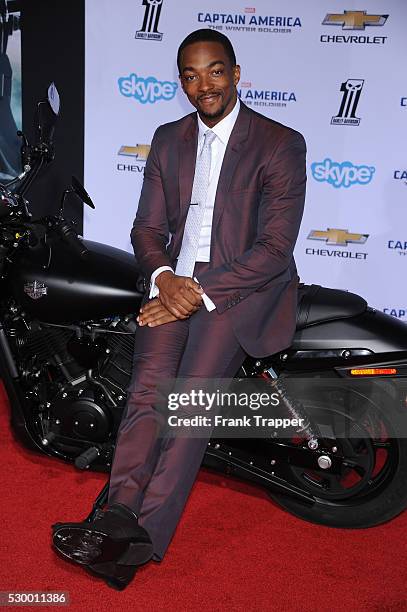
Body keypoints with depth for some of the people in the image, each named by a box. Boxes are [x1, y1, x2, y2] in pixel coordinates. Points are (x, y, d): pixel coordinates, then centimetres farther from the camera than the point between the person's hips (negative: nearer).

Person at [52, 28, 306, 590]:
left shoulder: (281, 144, -1)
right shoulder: (168, 139, 16)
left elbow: (276, 247, -9)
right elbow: (148, 226, 13)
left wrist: (201, 291, -17)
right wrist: (164, 278, -9)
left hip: (244, 284, -4)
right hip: (175, 276, 4)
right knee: (149, 386, -22)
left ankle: (143, 535, -28)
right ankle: (119, 516, -31)